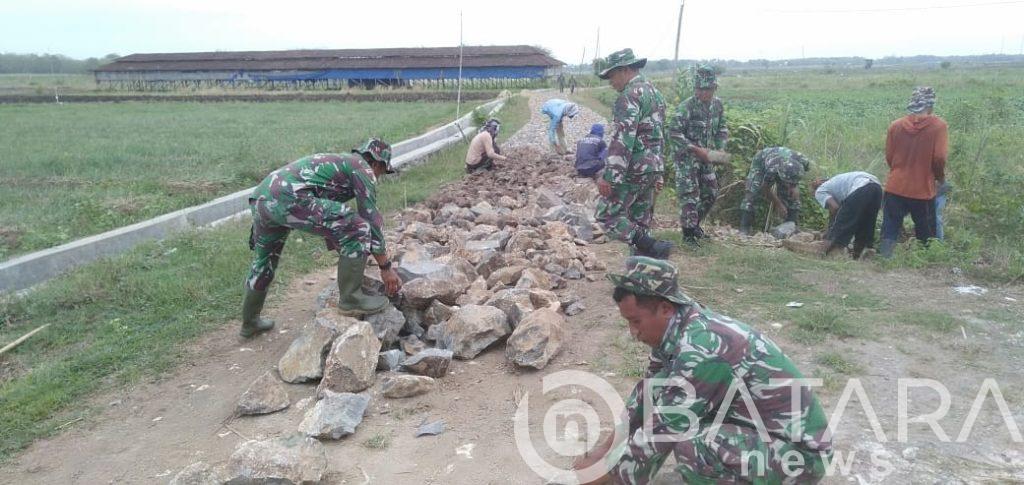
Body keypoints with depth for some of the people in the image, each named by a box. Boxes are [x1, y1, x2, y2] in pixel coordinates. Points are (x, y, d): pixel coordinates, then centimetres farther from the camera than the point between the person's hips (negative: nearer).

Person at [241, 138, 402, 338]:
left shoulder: (338, 162, 35)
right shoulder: (362, 168, 10)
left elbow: (333, 220, 44)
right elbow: (372, 219, 5)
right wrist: (386, 266, 11)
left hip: (260, 198, 10)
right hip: (288, 198, -10)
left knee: (263, 261, 29)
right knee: (359, 229, -6)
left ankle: (250, 321, 47)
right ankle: (350, 299, 3)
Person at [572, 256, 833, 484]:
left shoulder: (702, 352, -30)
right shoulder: (677, 329, -3)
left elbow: (659, 432, -25)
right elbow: (647, 393, 11)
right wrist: (606, 447, 12)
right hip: (759, 427, 8)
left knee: (691, 444, -32)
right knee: (659, 388, 0)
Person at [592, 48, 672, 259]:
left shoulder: (630, 96, -14)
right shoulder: (655, 93, 17)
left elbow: (622, 139, -23)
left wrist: (608, 176, -24)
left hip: (633, 170, -9)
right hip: (652, 168, 9)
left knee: (607, 215, -3)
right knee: (639, 222, 14)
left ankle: (654, 249, -9)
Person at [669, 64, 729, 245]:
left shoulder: (718, 104, 2)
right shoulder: (686, 107, -19)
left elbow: (722, 129, 13)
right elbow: (674, 133, -21)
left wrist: (720, 149, -2)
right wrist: (697, 149, -23)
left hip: (706, 158, 7)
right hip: (687, 158, -7)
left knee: (710, 193, 12)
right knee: (689, 196, -5)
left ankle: (696, 223, 31)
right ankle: (688, 232, 8)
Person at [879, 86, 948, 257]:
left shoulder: (896, 125, 1)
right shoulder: (939, 125, -6)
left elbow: (889, 157, 5)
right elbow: (939, 158, -11)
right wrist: (940, 177, 8)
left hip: (895, 188, 2)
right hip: (923, 190, -2)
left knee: (889, 233, 6)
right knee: (925, 236, 14)